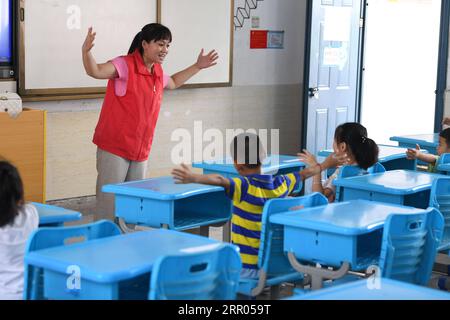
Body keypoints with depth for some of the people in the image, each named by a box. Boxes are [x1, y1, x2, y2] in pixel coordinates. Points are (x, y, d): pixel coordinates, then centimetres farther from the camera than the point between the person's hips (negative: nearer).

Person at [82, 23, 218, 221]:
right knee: (110, 202, -4)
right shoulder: (125, 65, -12)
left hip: (141, 151, 7)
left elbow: (173, 83, 35)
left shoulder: (158, 73, 12)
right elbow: (94, 71, -26)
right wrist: (86, 51, -45)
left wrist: (197, 66, 31)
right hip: (114, 147, -7)